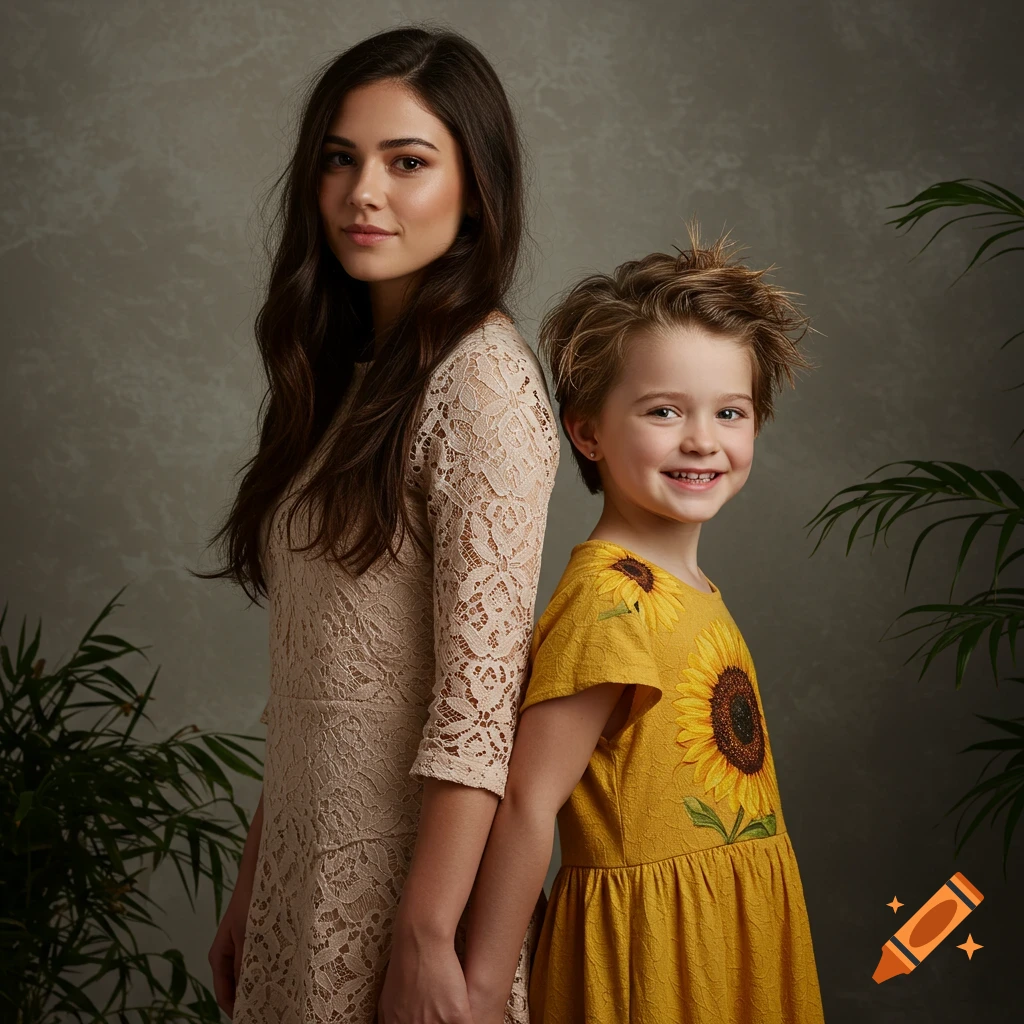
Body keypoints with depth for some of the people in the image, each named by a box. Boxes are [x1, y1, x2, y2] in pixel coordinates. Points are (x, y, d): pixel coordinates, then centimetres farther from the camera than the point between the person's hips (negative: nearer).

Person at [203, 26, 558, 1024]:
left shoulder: (481, 378, -15)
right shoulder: (348, 376, 9)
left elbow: (480, 694, -20)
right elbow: (310, 678, 11)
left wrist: (426, 941, -22)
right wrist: (253, 882, 12)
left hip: (405, 866, -7)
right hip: (309, 859, 8)